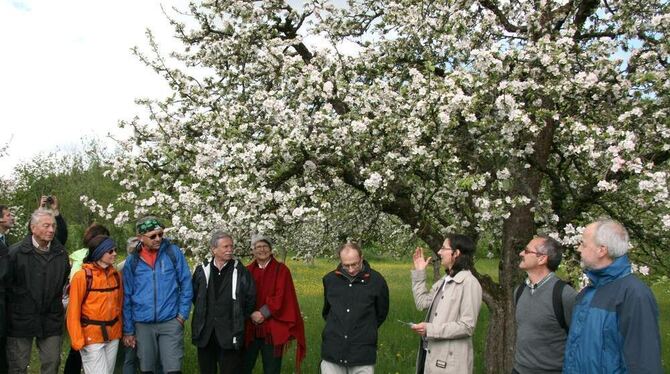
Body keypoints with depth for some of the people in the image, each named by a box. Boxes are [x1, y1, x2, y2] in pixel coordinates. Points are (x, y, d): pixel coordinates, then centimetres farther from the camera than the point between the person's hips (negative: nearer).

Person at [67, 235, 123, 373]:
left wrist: (118, 330, 10)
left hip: (113, 336, 6)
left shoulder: (115, 275, 5)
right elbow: (73, 311, -11)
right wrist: (78, 340, -14)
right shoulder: (82, 276, -11)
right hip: (91, 337, -6)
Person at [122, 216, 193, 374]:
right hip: (143, 324, 2)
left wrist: (183, 314, -5)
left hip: (171, 322, -2)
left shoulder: (173, 252, -3)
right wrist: (128, 330, 5)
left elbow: (186, 284, 2)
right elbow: (127, 298, 6)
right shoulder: (132, 261, 1)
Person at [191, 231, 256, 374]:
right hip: (205, 334, 3)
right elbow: (194, 295, 15)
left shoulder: (241, 271, -3)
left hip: (230, 335, -2)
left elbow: (251, 298, 2)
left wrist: (240, 319, 6)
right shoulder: (202, 270, 3)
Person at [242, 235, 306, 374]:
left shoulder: (281, 270, 0)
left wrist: (263, 313, -16)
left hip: (272, 329, -2)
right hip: (249, 328, 2)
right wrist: (252, 314, -15)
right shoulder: (247, 271, 7)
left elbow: (281, 296, -9)